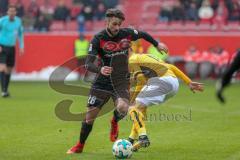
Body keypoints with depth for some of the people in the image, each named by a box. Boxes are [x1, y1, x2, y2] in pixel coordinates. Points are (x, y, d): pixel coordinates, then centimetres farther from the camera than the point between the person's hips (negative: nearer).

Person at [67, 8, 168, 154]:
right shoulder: (98, 40, -13)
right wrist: (100, 69, -40)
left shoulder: (127, 34, -4)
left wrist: (157, 44, 21)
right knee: (90, 115, -2)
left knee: (123, 108, -28)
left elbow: (143, 34, 20)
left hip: (121, 81, 1)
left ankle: (115, 122, 9)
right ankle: (80, 146, 20)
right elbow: (88, 64, -21)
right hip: (102, 82, -1)